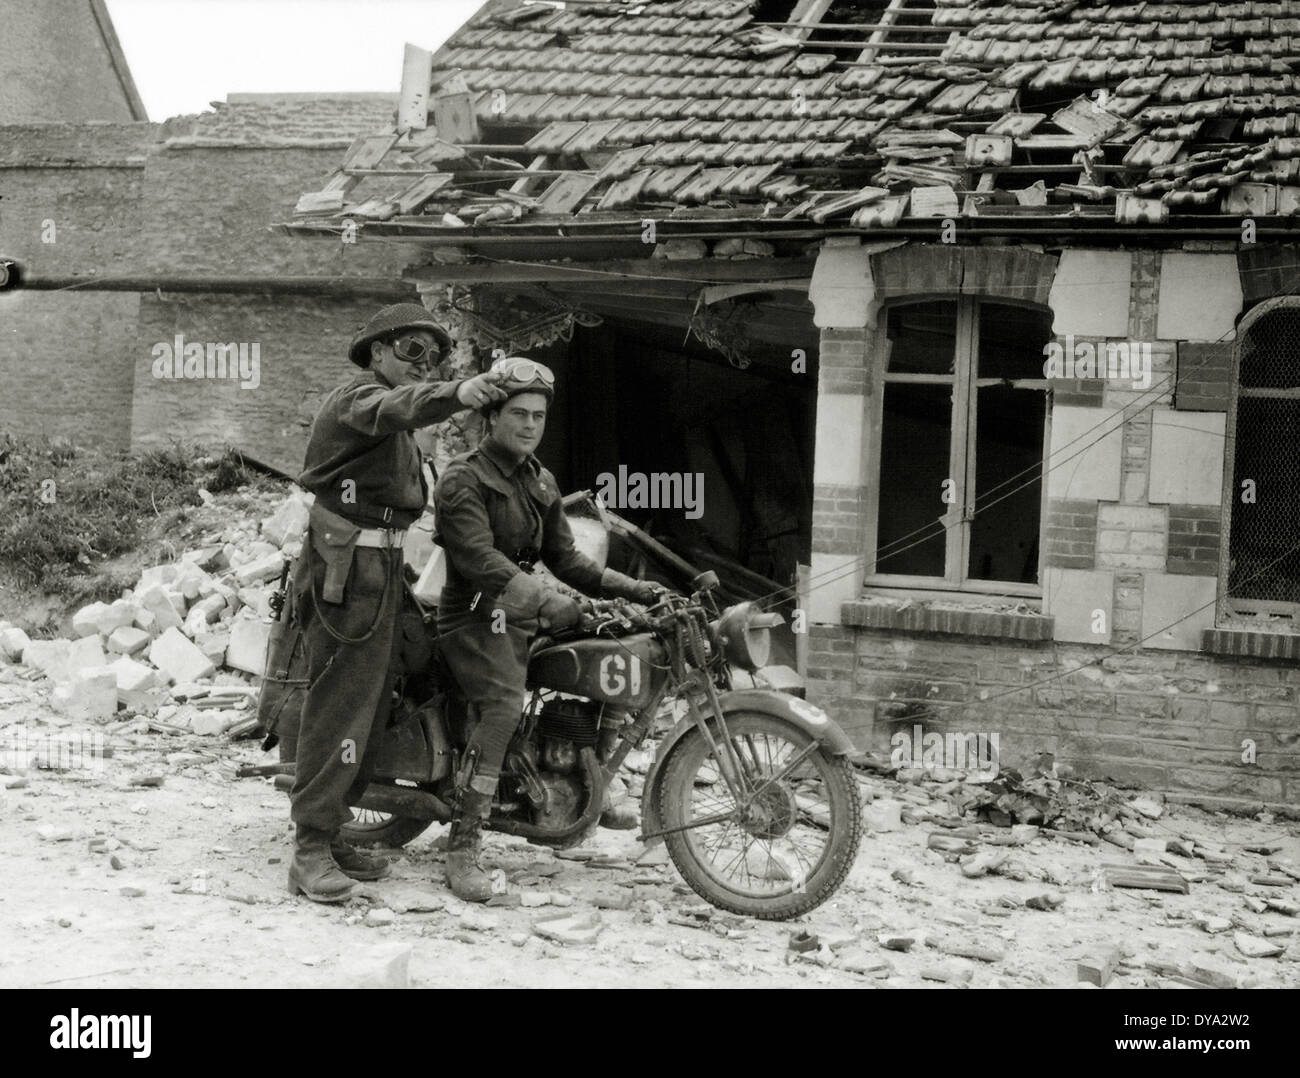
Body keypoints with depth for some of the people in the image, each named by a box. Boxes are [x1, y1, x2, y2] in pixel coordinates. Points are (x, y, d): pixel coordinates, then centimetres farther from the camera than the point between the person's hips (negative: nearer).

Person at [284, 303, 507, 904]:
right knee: (340, 704, -13)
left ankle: (330, 835, 20)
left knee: (369, 705, 12)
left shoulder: (398, 434, 25)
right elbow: (395, 408, -33)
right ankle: (310, 852, -12)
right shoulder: (359, 398, -10)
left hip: (382, 573, 10)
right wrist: (455, 395, -51)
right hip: (347, 569, -10)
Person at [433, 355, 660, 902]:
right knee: (504, 703, -30)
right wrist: (550, 602, -35)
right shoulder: (462, 479, -9)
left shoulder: (542, 483, 18)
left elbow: (564, 555, 17)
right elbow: (479, 558, -22)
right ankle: (462, 851, -31)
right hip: (477, 616, -9)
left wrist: (628, 588, 1)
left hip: (527, 613, 9)